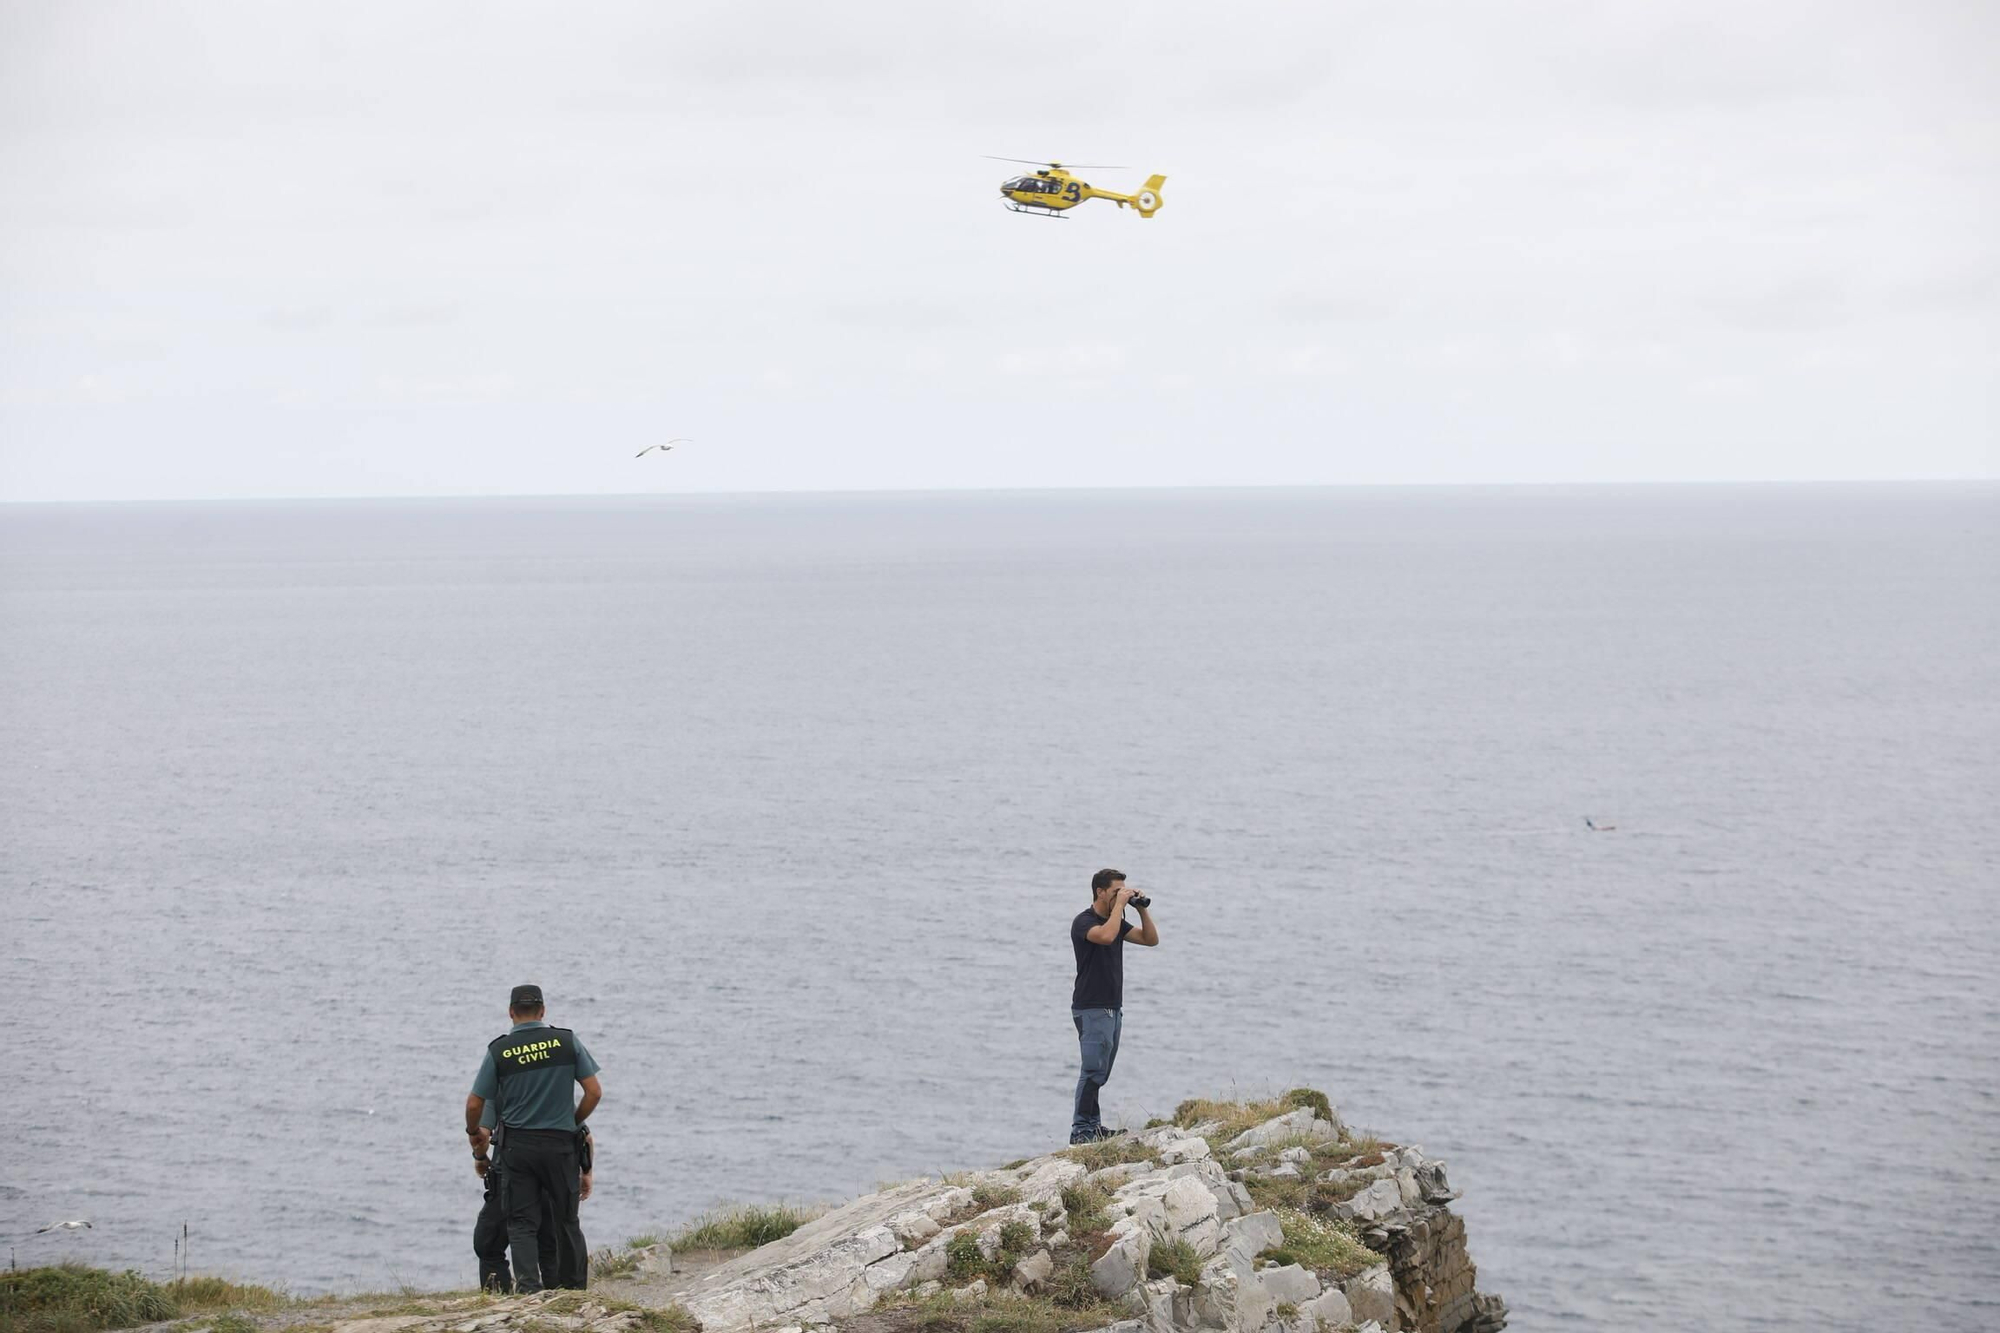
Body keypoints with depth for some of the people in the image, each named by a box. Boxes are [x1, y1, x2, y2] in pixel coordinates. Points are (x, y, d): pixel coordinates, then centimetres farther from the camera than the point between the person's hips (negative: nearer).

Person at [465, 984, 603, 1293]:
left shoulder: (499, 1050, -3)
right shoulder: (566, 1041, -2)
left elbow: (474, 1103, 0)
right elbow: (594, 1092, -1)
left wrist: (474, 1133, 20)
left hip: (516, 1146, -1)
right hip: (559, 1143, 1)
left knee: (521, 1223, 3)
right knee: (566, 1221, 12)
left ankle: (528, 1284, -14)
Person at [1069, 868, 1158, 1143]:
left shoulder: (1116, 921, 15)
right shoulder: (1084, 921, -11)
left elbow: (1151, 939, 13)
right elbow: (1106, 936, -32)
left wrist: (1141, 909, 2)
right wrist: (1120, 904, -22)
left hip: (1113, 1008, 9)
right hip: (1092, 1009, -9)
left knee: (1101, 1072, 9)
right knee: (1094, 1070, -12)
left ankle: (1093, 1126, 13)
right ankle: (1081, 1130, -11)